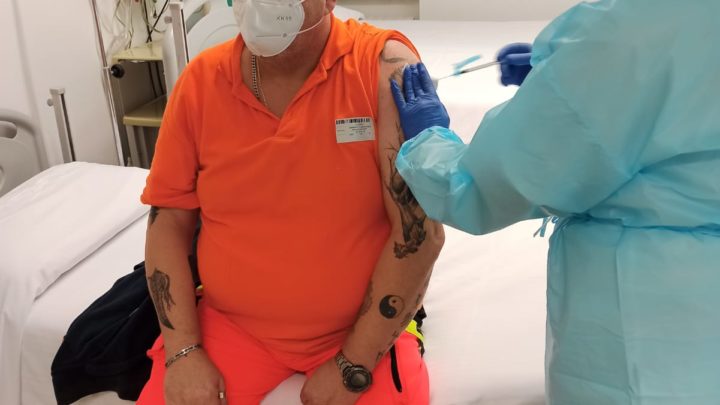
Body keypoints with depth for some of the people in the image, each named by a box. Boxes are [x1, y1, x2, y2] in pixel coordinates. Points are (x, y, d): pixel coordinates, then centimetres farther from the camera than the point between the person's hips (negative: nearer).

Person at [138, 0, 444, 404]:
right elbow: (168, 221, 2)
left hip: (366, 328, -2)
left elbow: (421, 231, -16)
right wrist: (184, 351, -7)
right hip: (230, 324, 3)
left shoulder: (384, 65, -16)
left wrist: (354, 366, -14)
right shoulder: (201, 80, -4)